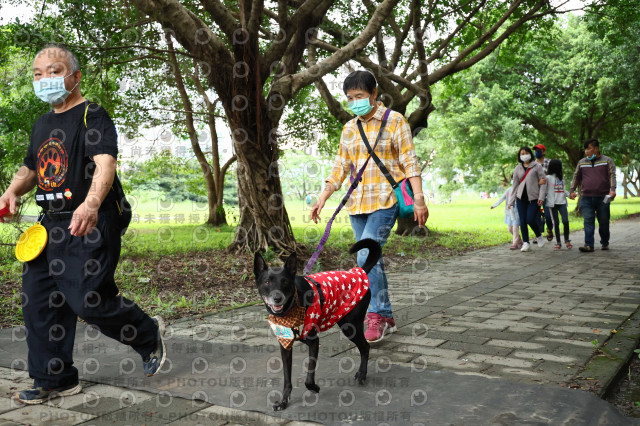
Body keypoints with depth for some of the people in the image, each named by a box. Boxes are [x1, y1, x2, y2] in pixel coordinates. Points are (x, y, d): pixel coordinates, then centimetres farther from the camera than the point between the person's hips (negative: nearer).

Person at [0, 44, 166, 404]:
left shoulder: (92, 116, -8)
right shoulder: (42, 124, 18)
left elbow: (105, 164, -25)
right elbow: (30, 170, 29)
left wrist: (91, 204, -44)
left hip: (88, 226, -8)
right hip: (50, 225, 9)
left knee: (89, 301, -12)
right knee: (38, 303, 8)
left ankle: (149, 335, 15)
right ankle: (56, 380, 22)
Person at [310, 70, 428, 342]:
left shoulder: (394, 121, -1)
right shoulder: (349, 128, 14)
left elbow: (410, 162, -6)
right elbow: (340, 167, 16)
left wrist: (419, 199, -14)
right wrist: (323, 198, 7)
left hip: (385, 200, -6)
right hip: (357, 203, 6)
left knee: (366, 255, -19)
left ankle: (377, 315, -8)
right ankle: (386, 319, 17)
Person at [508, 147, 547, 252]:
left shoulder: (537, 166, 3)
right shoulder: (517, 169, 12)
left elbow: (543, 182, -1)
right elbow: (514, 185, 13)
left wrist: (541, 197, -11)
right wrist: (511, 201, 8)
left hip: (533, 198, -3)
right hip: (521, 198, 3)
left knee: (530, 219, -13)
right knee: (522, 221, -1)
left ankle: (539, 236, 15)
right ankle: (525, 243, 9)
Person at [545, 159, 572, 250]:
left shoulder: (561, 178, 19)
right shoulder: (548, 178, -1)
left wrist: (569, 194, 12)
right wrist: (550, 202, -15)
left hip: (562, 202, 4)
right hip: (553, 203, -4)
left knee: (565, 221, -8)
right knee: (556, 223, -1)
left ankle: (567, 240, 6)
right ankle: (558, 242, 6)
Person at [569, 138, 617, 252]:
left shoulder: (607, 161, 6)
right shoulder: (582, 162, 15)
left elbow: (612, 175, -2)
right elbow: (576, 177, 19)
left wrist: (612, 189, -17)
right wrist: (572, 190, 8)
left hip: (602, 198, -1)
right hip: (586, 198, 2)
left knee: (604, 221, 6)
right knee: (588, 221, -8)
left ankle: (604, 243, 23)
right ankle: (588, 245, -10)